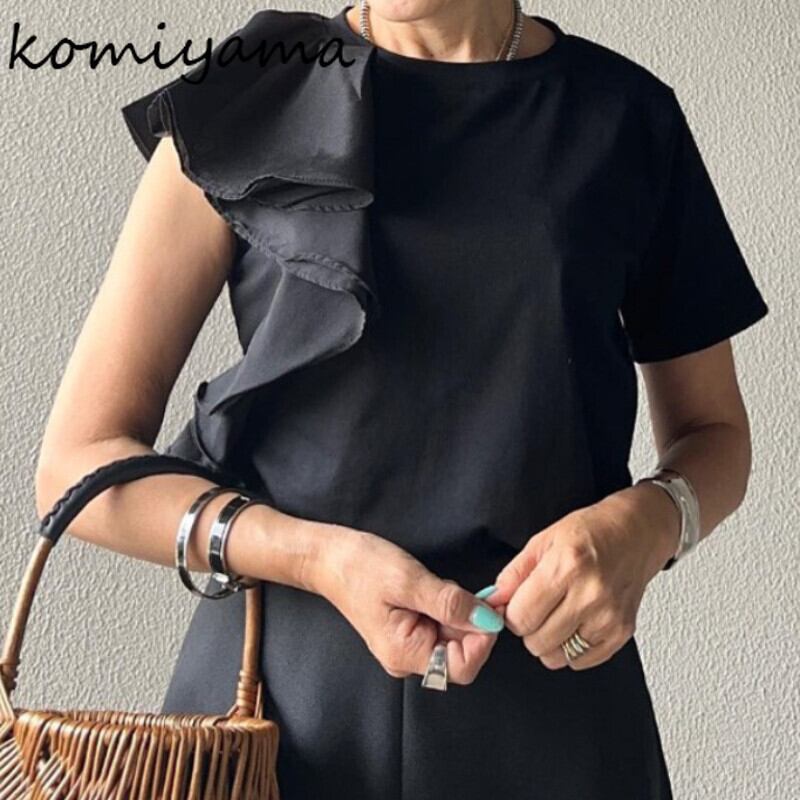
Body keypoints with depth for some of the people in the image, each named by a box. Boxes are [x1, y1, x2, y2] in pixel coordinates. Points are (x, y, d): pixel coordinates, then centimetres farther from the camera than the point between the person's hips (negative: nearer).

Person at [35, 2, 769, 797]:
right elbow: (79, 462, -4)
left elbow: (713, 430, 10)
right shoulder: (244, 101, -4)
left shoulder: (628, 115, 0)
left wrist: (647, 522, -13)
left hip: (553, 708, 2)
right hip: (281, 695, -1)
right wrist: (316, 557, -20)